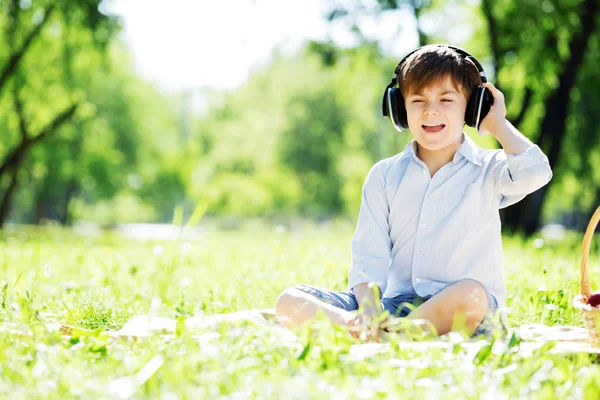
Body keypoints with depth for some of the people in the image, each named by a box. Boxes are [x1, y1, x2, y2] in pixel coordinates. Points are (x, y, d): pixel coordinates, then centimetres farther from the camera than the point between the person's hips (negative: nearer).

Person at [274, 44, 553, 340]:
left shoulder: (488, 170, 7)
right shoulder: (384, 176, 14)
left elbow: (535, 171, -17)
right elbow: (368, 258, 6)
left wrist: (498, 123, 0)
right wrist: (368, 308, -15)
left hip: (458, 314, -3)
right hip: (395, 304, 3)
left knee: (470, 296, -40)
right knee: (290, 302, -16)